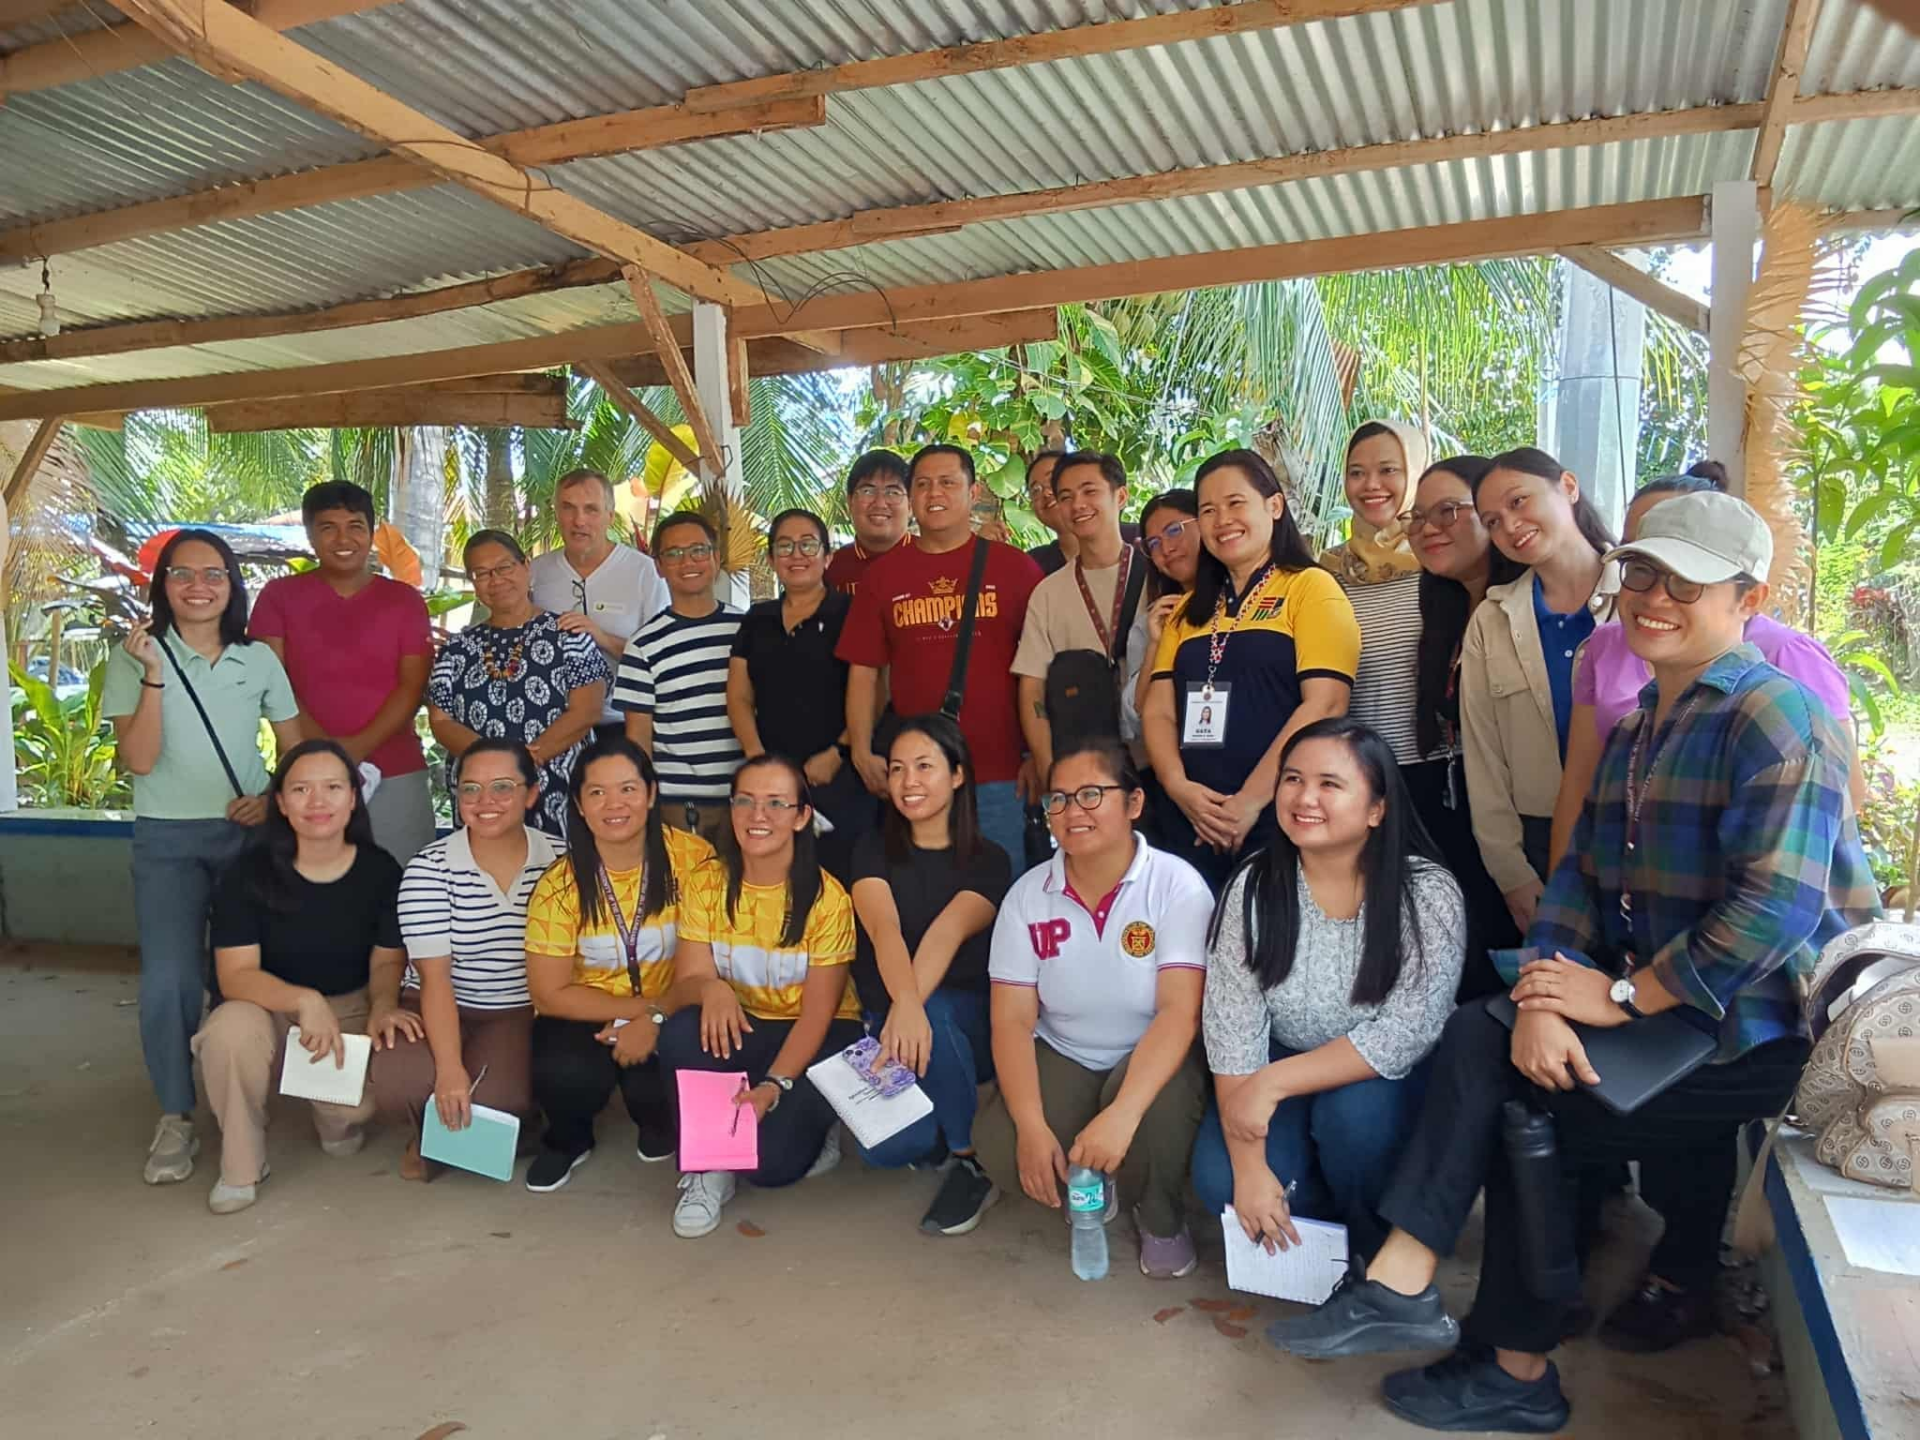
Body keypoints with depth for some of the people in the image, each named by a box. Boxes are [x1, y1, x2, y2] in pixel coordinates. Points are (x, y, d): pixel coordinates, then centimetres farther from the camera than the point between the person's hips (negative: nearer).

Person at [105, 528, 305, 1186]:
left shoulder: (259, 659, 3)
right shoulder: (133, 658, -3)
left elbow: (297, 749, 10)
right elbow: (138, 760, -12)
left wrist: (275, 799, -9)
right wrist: (153, 675, -20)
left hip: (248, 833, 2)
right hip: (167, 840, -2)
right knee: (170, 978, -9)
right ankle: (175, 1118, 4)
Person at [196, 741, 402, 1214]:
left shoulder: (380, 870, -10)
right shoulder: (250, 873, -14)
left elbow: (387, 960, -1)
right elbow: (236, 974, -19)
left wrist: (382, 1005, -24)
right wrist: (305, 1001, -38)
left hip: (349, 1010, 1)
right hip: (270, 1008, 0)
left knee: (356, 1101, -28)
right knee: (232, 1028, -36)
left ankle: (338, 1122, 15)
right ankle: (241, 1167, -10)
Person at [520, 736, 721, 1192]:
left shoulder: (692, 859, -14)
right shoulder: (560, 884, -11)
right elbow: (551, 994, -9)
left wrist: (655, 1018, -23)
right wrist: (641, 1007, -18)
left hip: (670, 1015, 0)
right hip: (587, 1016, 1)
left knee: (652, 1086, -29)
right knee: (563, 1073, -30)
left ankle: (659, 1122, 11)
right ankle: (568, 1141, 8)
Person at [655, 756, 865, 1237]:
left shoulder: (827, 898, -15)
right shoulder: (708, 887, -5)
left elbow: (817, 1014, -15)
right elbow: (682, 987, -12)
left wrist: (774, 1085, -30)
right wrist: (708, 986, -36)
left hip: (817, 1040, -3)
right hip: (738, 1032, 3)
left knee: (771, 1161, -25)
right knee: (680, 1033, -30)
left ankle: (815, 1128, 10)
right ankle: (706, 1163, -9)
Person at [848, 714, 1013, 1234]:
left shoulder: (989, 861, -3)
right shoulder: (874, 850, -1)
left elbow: (948, 932, -24)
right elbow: (884, 929, -21)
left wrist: (913, 1009, -42)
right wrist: (904, 1003, -42)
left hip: (966, 1023, -1)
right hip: (884, 1018, 1)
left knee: (930, 1011, -37)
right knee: (885, 1149, -26)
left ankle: (975, 1160, -14)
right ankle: (943, 1129, 12)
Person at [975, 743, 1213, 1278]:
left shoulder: (1177, 884, -17)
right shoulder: (1028, 894, -8)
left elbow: (1180, 1011, -26)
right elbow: (1012, 1020, -10)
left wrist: (1121, 1114, -40)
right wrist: (1032, 1126, -26)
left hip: (1154, 1059, -2)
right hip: (1063, 1058, 3)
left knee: (1155, 1115, -36)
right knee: (1000, 1149, -24)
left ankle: (1163, 1219, 1)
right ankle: (1091, 1186, 12)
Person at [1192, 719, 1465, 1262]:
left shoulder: (1427, 892, -18)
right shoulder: (1252, 889, -12)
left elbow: (1407, 1032, -24)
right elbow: (1231, 1031, -15)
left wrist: (1274, 1083, -29)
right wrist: (1250, 1168, -22)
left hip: (1391, 1078, -2)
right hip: (1276, 1079, 2)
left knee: (1353, 1111, -33)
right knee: (1220, 1182, -21)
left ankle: (1380, 1252, -3)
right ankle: (1325, 1227, 11)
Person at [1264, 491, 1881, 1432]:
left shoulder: (1778, 717, -15)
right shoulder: (1635, 729, 14)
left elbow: (1777, 905, -26)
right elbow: (1583, 876, 5)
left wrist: (1621, 996, -20)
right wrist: (1543, 997, -12)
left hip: (1770, 1029, -8)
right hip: (1675, 1009, 8)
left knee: (1533, 1115, -15)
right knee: (1474, 1039, -9)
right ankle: (1401, 1283, -11)